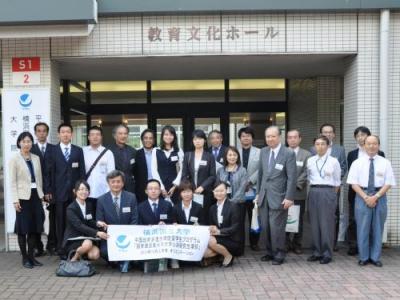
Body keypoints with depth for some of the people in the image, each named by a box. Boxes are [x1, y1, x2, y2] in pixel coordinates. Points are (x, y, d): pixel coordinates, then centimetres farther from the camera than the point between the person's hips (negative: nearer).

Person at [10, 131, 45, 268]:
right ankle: (25, 258, 12)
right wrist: (15, 199, -12)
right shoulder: (14, 159, -3)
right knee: (23, 228, 2)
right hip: (23, 197, -4)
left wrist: (41, 194, 7)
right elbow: (12, 181, -6)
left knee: (34, 227, 6)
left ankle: (31, 256, 16)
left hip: (36, 196, 4)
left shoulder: (36, 158, 9)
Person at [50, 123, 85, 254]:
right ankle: (61, 247, 13)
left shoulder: (78, 150, 9)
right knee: (60, 220, 4)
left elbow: (82, 171, 7)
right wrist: (52, 191, -5)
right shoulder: (53, 150, 3)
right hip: (60, 191, -1)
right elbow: (51, 172, 0)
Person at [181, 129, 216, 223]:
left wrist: (202, 187, -14)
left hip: (205, 192, -1)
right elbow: (184, 175, 7)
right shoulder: (187, 155, 9)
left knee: (205, 216, -3)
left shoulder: (209, 156, 3)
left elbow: (213, 176, -2)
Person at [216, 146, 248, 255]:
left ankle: (239, 250, 16)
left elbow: (242, 188, -7)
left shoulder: (242, 170, 0)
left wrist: (232, 201, -14)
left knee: (238, 227, 4)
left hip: (238, 203, -2)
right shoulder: (220, 170, 8)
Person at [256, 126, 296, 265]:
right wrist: (258, 192, 13)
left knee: (276, 227, -3)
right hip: (264, 196, 5)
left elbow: (292, 178, -9)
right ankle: (270, 252, 24)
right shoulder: (263, 151, 9)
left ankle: (279, 255, 13)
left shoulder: (289, 153, -8)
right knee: (266, 226, 9)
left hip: (278, 197, -5)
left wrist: (289, 198, -13)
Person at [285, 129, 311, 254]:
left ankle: (297, 244, 17)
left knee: (298, 220, 6)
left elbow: (306, 173, -3)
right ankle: (286, 243, 14)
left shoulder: (306, 154, 5)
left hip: (299, 193, 0)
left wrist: (295, 185, -13)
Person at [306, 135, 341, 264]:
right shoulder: (310, 161, 7)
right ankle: (317, 252, 18)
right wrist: (314, 190, 9)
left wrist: (332, 195, 5)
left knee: (327, 223, -1)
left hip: (328, 192, -3)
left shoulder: (333, 161, 0)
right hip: (313, 192, 3)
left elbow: (337, 181, 5)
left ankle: (327, 254, 9)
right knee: (314, 223, 7)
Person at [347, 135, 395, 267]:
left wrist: (376, 196, -12)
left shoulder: (385, 163, 3)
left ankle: (375, 257, 17)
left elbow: (388, 183, -1)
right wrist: (366, 197, -12)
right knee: (363, 228, 2)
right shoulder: (357, 163, 3)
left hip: (380, 197, 1)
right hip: (362, 196, -1)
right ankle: (363, 257, 13)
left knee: (378, 228, 7)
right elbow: (354, 183, -1)